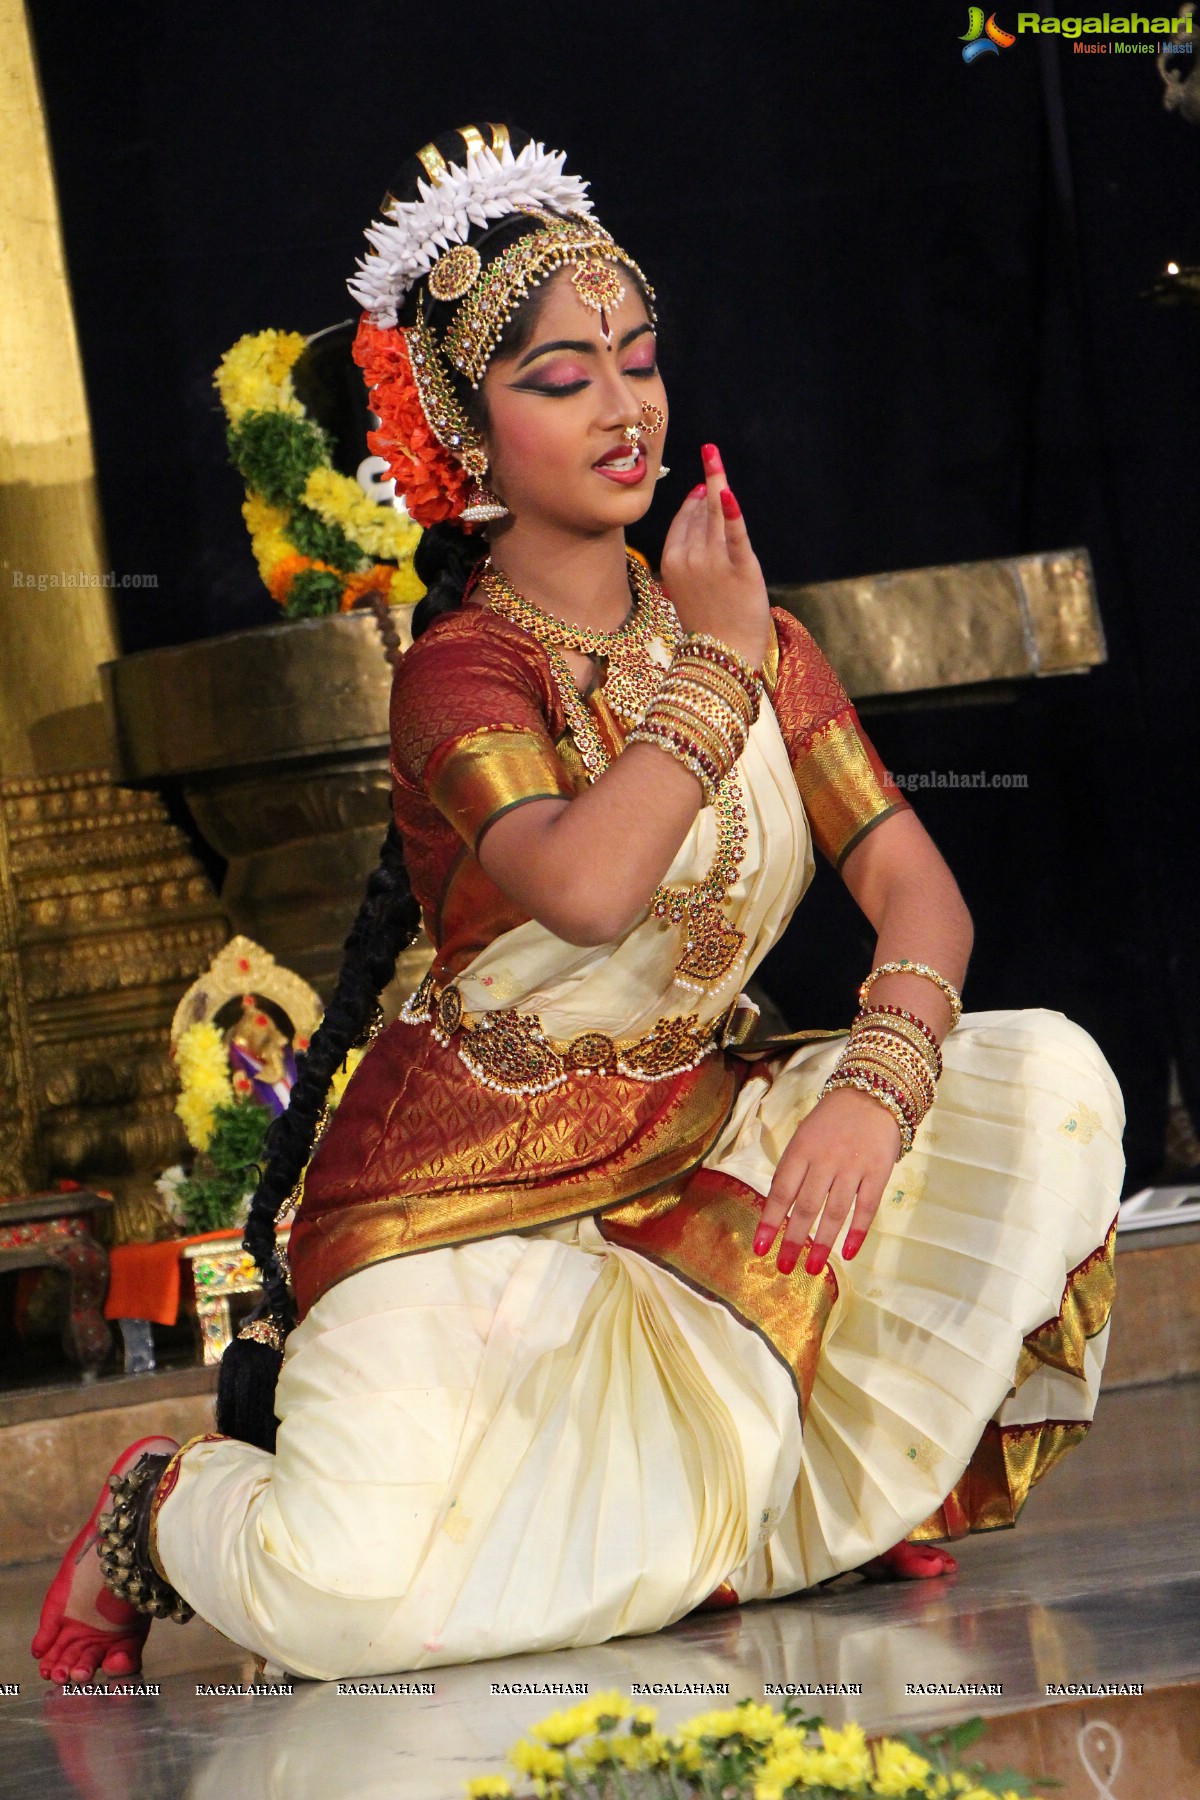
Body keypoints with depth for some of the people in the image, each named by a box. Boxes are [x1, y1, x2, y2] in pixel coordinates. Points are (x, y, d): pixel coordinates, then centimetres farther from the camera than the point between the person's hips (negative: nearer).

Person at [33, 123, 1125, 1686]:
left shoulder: (744, 630, 6)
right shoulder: (463, 667, -13)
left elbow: (912, 883, -3)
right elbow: (587, 885, -34)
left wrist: (875, 1085, -22)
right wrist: (716, 660, -21)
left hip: (703, 1135, 6)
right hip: (479, 1185, -6)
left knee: (1050, 1077, -15)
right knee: (352, 1594, -28)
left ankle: (813, 1492, -1)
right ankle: (173, 1505, 10)